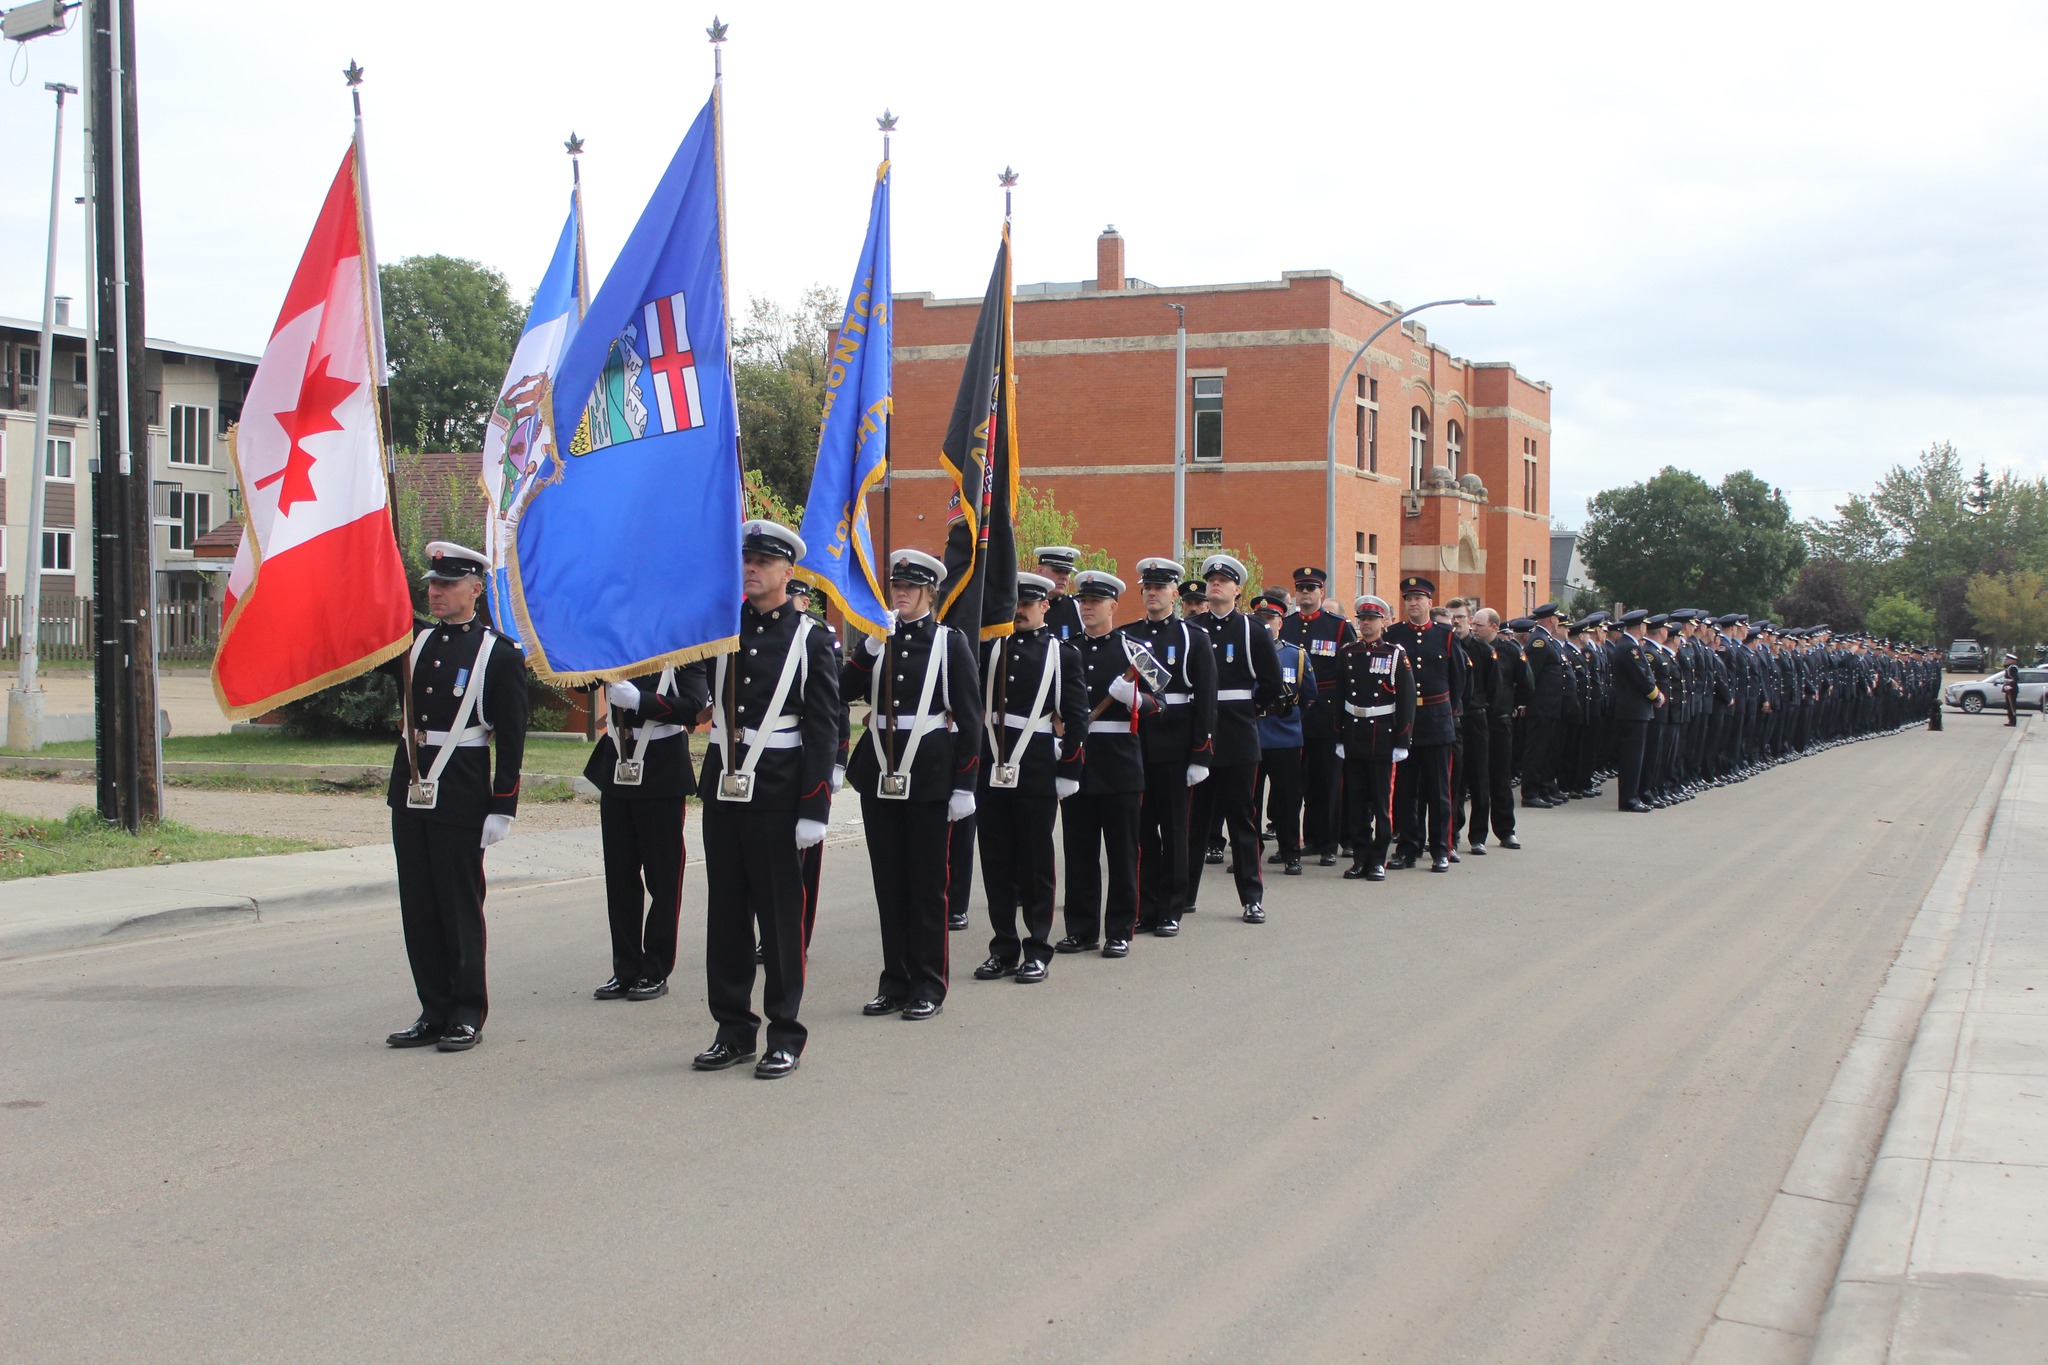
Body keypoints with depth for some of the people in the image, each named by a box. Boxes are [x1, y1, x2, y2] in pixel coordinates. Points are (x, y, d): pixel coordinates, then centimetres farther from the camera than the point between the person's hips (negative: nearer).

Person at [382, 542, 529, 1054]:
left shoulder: (498, 654, -4)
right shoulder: (415, 640, 11)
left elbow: (511, 738, -6)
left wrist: (502, 809, -10)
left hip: (461, 795, -6)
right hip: (410, 787, 6)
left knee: (460, 906, 1)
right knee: (418, 906, 9)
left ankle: (467, 1016, 11)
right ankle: (434, 1012, 18)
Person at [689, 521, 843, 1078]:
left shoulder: (811, 639, -2)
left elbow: (823, 731, -5)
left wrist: (814, 811, -10)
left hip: (778, 789, -4)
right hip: (723, 782, 4)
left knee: (780, 911, 1)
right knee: (725, 909, 8)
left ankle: (785, 1034, 10)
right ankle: (733, 1028, 18)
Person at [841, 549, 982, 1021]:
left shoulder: (950, 642, -1)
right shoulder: (878, 640, 10)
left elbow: (970, 717, -4)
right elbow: (845, 690, -3)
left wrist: (964, 785, -9)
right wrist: (872, 645, -13)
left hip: (928, 777, -4)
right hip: (879, 774, 4)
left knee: (927, 882, 3)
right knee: (889, 880, 9)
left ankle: (928, 986, 11)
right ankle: (895, 981, 17)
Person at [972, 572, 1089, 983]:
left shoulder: (1063, 654, 1)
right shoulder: (990, 647, 11)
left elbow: (1076, 720, -1)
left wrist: (1067, 775, -5)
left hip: (1036, 773, -4)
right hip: (991, 769, 4)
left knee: (1036, 864, 4)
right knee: (996, 863, 7)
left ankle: (1037, 951, 12)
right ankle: (1004, 949, 16)